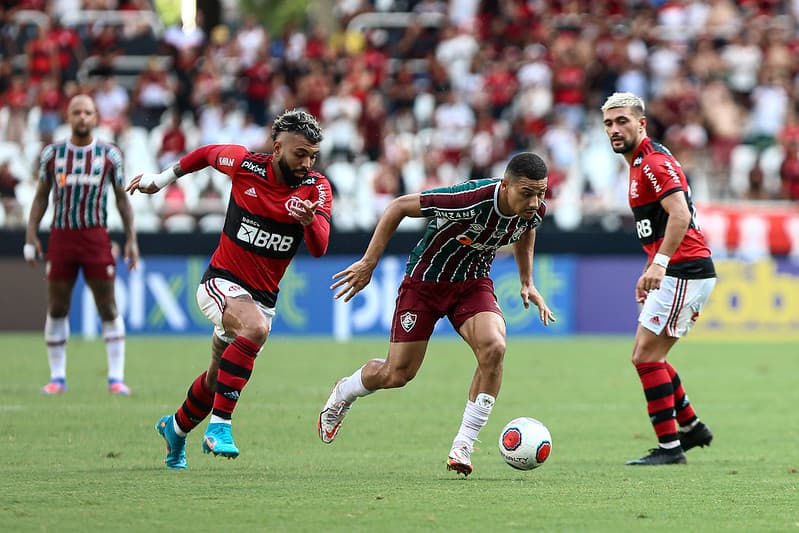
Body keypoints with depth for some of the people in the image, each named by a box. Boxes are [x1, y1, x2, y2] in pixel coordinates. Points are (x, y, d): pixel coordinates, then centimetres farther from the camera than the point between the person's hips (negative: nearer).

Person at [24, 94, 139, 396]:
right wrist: (31, 235, 4)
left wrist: (131, 239, 1)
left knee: (108, 308, -3)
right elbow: (41, 196, 12)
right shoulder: (52, 154, 6)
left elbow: (122, 198, 7)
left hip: (95, 236, -1)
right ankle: (57, 377, 12)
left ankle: (116, 377, 2)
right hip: (61, 236, 1)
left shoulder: (109, 155, 3)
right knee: (56, 309, 3)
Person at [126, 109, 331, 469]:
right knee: (255, 328, -36)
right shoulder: (244, 164, -12)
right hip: (222, 282, -4)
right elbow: (208, 154, 10)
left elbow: (318, 249, -22)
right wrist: (162, 179, 19)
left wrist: (309, 221, -43)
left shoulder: (316, 189, -9)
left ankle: (176, 428, 49)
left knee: (218, 380, 18)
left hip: (262, 297, 4)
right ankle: (219, 426, -35)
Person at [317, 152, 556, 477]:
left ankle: (464, 445, -13)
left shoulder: (534, 210, -16)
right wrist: (369, 263, -21)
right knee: (398, 374, 2)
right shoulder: (470, 199, -35)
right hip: (425, 280, -4)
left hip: (474, 283, 4)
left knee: (494, 347, -25)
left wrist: (527, 283, 12)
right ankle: (344, 393, 38)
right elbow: (399, 206, -23)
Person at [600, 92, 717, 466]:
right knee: (649, 355, 16)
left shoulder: (653, 160, -13)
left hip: (684, 271, -10)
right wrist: (651, 273, 27)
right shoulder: (641, 162, 19)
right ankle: (691, 427, 24)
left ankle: (669, 446, -8)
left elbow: (680, 214, -27)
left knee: (645, 355, -10)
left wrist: (660, 262, -35)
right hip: (680, 272, 10)